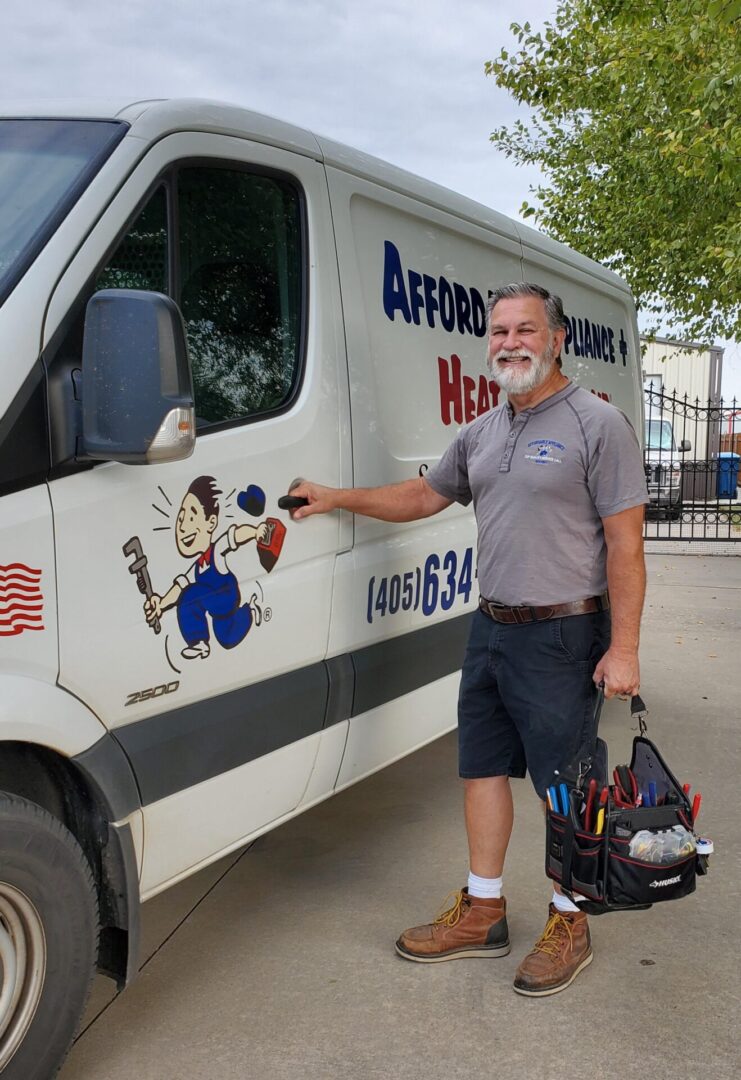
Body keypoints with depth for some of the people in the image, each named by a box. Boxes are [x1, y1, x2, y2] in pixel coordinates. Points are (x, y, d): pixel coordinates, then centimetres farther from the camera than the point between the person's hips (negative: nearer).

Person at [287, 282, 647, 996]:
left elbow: (624, 543, -13)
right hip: (490, 628, 7)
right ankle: (481, 912, 29)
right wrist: (336, 499, 19)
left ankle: (568, 924, 22)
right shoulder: (480, 434, 11)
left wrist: (622, 648, -17)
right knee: (482, 769, 14)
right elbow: (425, 495, 24)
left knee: (563, 788, 4)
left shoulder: (597, 424, -10)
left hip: (562, 635, -7)